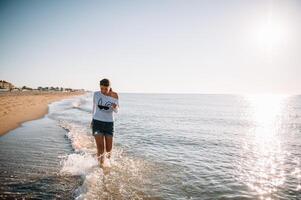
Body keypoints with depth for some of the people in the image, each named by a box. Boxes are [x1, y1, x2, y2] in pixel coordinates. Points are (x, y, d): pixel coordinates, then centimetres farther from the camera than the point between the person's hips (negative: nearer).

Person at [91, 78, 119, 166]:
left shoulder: (114, 95, -7)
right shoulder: (96, 94, -3)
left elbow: (116, 111, -3)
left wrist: (115, 107, -27)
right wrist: (92, 119, 21)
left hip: (109, 123, 0)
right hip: (97, 122, 0)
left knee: (109, 149, 6)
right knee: (100, 148, -12)